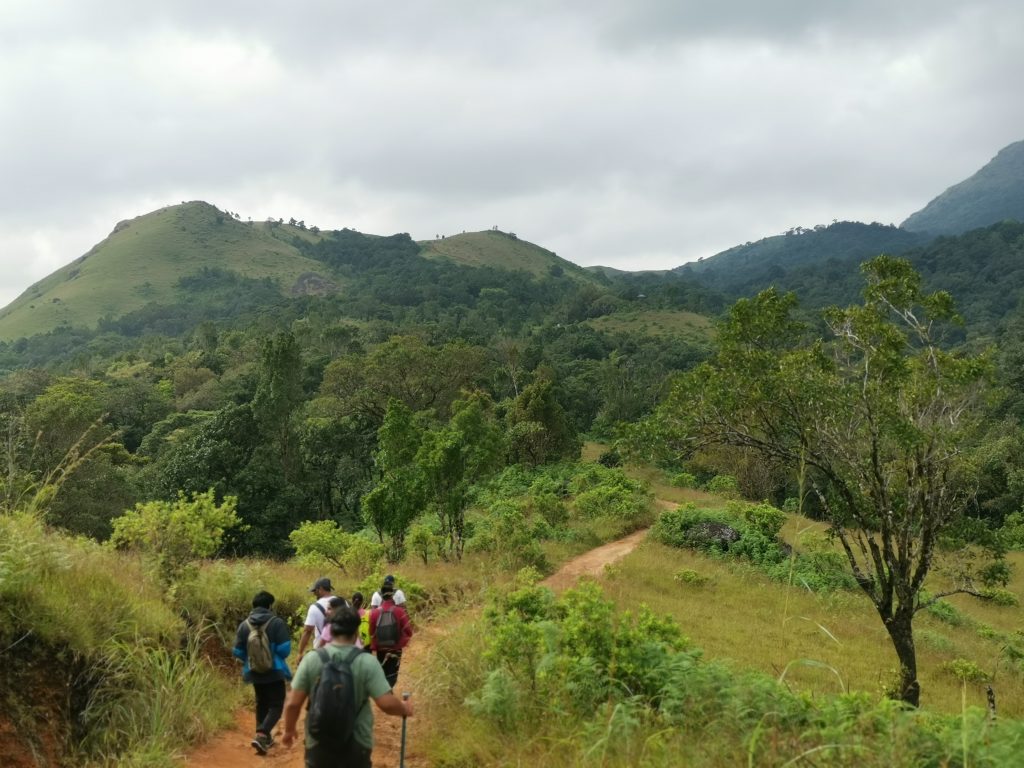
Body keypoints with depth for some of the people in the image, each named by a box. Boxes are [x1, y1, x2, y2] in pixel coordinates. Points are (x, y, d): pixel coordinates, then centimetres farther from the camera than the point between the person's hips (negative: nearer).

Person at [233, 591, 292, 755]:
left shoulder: (244, 625, -2)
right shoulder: (277, 622, -12)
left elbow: (238, 652, 2)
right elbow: (285, 649, -14)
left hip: (255, 672, 5)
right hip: (274, 672, -4)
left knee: (262, 703, 22)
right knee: (276, 705, 1)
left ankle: (265, 736, 27)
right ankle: (261, 735, -18)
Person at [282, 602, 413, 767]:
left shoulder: (311, 660, -9)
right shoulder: (367, 663, -13)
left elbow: (293, 703, -6)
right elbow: (387, 703, -17)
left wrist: (289, 730, 11)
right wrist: (404, 709, 4)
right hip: (357, 744, -1)